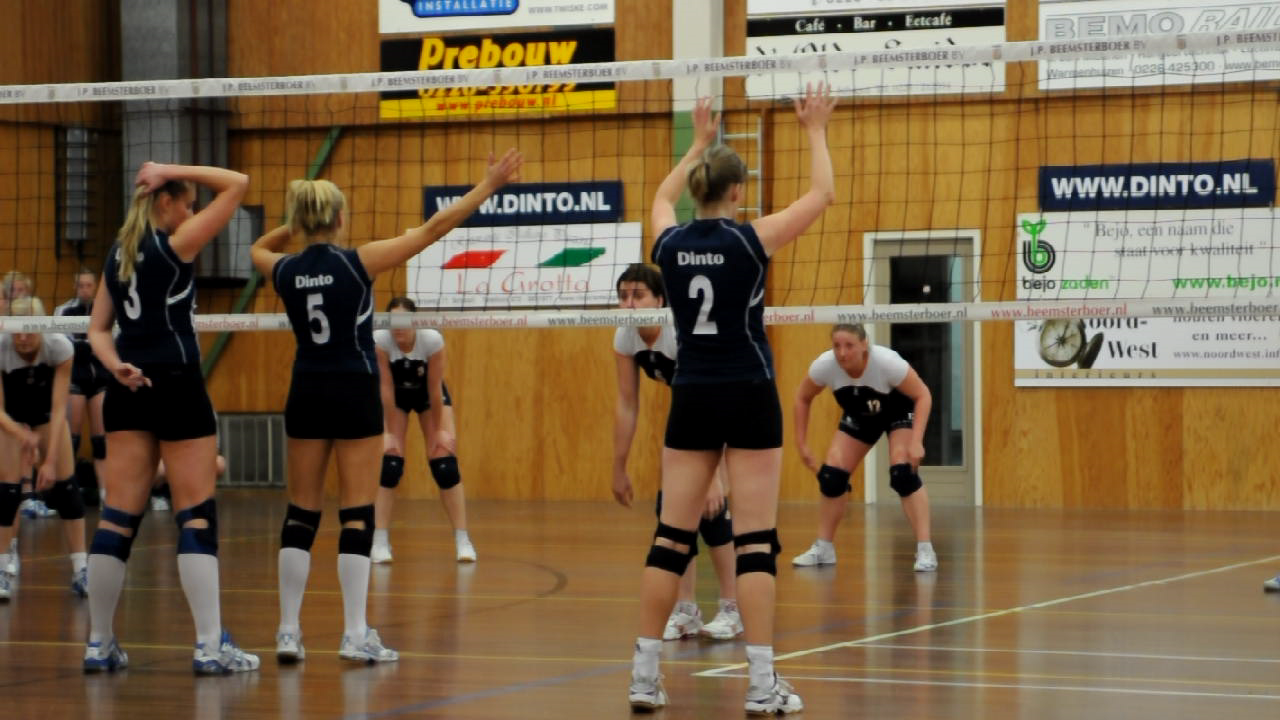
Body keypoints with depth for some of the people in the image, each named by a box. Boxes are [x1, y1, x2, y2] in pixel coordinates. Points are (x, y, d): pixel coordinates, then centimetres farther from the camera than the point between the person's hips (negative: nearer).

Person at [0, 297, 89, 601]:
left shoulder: (60, 347, -32)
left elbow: (58, 409, -30)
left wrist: (50, 460, -35)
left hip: (46, 413, 1)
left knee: (64, 484, -7)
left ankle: (81, 570, -1)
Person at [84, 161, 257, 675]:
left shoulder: (118, 253, 14)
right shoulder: (176, 244, -6)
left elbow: (97, 329, 12)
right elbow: (236, 184, -6)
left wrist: (117, 365, -4)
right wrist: (171, 172, -5)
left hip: (129, 386, 7)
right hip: (176, 383, -7)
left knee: (118, 516, 6)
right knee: (197, 516, -4)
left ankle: (100, 645, 7)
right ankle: (210, 646, -7)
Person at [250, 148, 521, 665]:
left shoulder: (286, 272, 0)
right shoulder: (357, 262, -12)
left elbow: (258, 250, 27)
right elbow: (433, 229, -11)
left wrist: (296, 225, 15)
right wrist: (488, 186, -6)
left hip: (306, 395, 4)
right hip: (355, 395, -4)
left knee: (301, 513, 8)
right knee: (357, 515, -1)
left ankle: (288, 632, 5)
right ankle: (355, 635, -4)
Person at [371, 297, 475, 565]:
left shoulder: (432, 340, -33)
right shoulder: (380, 341, -31)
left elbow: (435, 388, -24)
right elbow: (385, 388, -25)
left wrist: (439, 429, -16)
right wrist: (391, 432, -22)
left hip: (428, 395, 0)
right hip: (395, 396, 0)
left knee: (444, 465, -11)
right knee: (388, 465, -14)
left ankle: (463, 541, -6)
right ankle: (379, 542, -11)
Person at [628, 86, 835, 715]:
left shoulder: (670, 243, 1)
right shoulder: (751, 240, -10)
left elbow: (663, 197, 26)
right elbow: (821, 195, 2)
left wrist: (699, 144, 36)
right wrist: (815, 132, 14)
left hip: (691, 399, 4)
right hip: (748, 400, -4)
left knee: (671, 537, 6)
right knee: (756, 541, -3)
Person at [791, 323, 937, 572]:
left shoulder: (886, 361, -38)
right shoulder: (825, 365, -28)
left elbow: (923, 396, -28)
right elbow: (803, 398, -8)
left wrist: (916, 442, -37)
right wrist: (801, 444, -9)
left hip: (900, 412, -4)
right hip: (859, 417, 4)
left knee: (903, 474, -24)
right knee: (831, 476, -5)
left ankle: (925, 551, -19)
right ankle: (823, 548, 14)